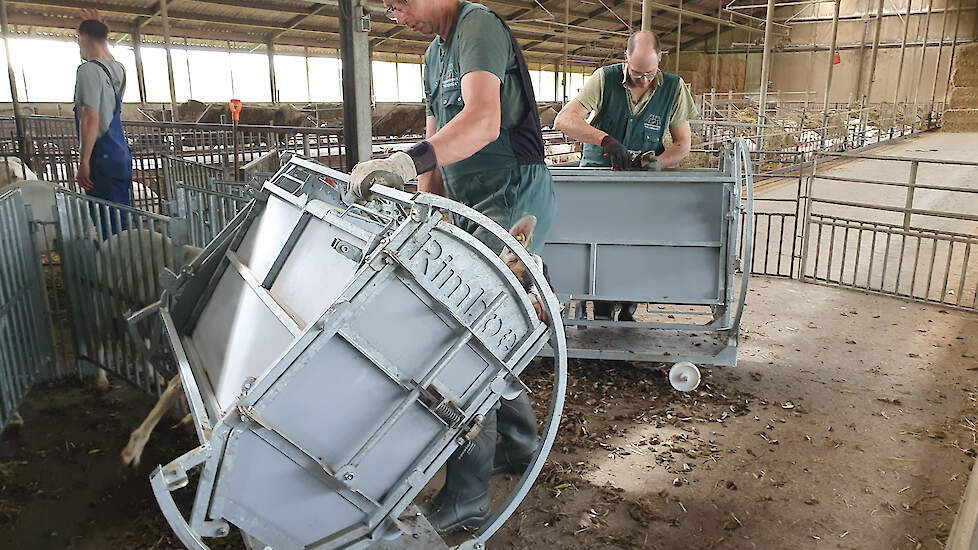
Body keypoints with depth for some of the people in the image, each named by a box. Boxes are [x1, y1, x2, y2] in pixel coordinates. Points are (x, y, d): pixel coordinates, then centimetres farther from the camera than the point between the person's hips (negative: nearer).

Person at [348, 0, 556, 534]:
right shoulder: (435, 53, 20)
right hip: (475, 207, 10)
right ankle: (519, 445, 30)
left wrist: (403, 162, -43)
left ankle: (465, 498, -6)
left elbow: (483, 122, -30)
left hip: (515, 200, -10)